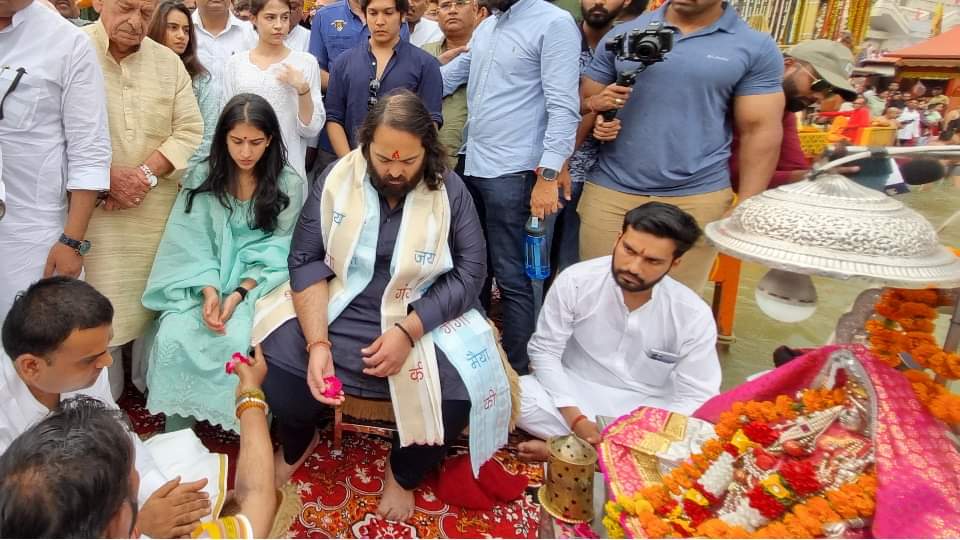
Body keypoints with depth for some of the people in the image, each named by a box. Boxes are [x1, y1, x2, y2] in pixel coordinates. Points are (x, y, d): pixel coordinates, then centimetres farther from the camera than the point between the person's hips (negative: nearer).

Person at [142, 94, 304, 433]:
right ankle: (175, 436, -6)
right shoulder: (203, 178, 4)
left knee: (238, 340, -31)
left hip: (259, 286, -2)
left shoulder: (289, 185, -2)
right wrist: (210, 290, -19)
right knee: (173, 335, -25)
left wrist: (239, 294, -17)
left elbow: (275, 252, -5)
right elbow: (194, 243, -2)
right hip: (204, 283, 2)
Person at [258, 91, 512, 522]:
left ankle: (403, 470, 11)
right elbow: (306, 259, -7)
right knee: (274, 363, -20)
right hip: (335, 310, 2)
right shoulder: (337, 178, -5)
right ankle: (297, 444, 19)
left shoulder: (450, 190, -7)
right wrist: (318, 341, -21)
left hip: (422, 318, -1)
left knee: (460, 391, -25)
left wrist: (407, 331, -22)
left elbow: (470, 271, -10)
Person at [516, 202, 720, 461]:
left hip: (646, 411, 1)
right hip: (574, 394, 0)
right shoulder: (575, 281, -16)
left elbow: (694, 396, -10)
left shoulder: (694, 315, -14)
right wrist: (578, 420, -20)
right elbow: (545, 351, -9)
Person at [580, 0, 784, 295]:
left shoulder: (757, 48, 2)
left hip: (696, 198, -1)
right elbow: (582, 102, 13)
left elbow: (760, 131, 1)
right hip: (610, 191, 2)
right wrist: (595, 107, -11)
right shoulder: (622, 34, 8)